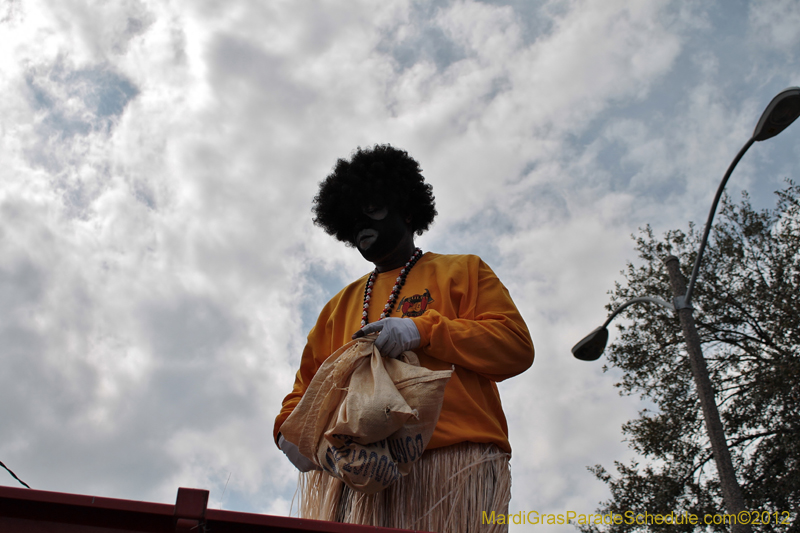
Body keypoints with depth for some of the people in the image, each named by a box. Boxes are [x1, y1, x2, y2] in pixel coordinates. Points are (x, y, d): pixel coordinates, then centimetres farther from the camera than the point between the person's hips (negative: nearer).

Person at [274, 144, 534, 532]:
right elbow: (308, 384, 26)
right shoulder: (341, 304, 30)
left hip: (453, 459, -3)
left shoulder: (462, 271, 18)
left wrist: (423, 330, -9)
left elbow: (516, 346, 3)